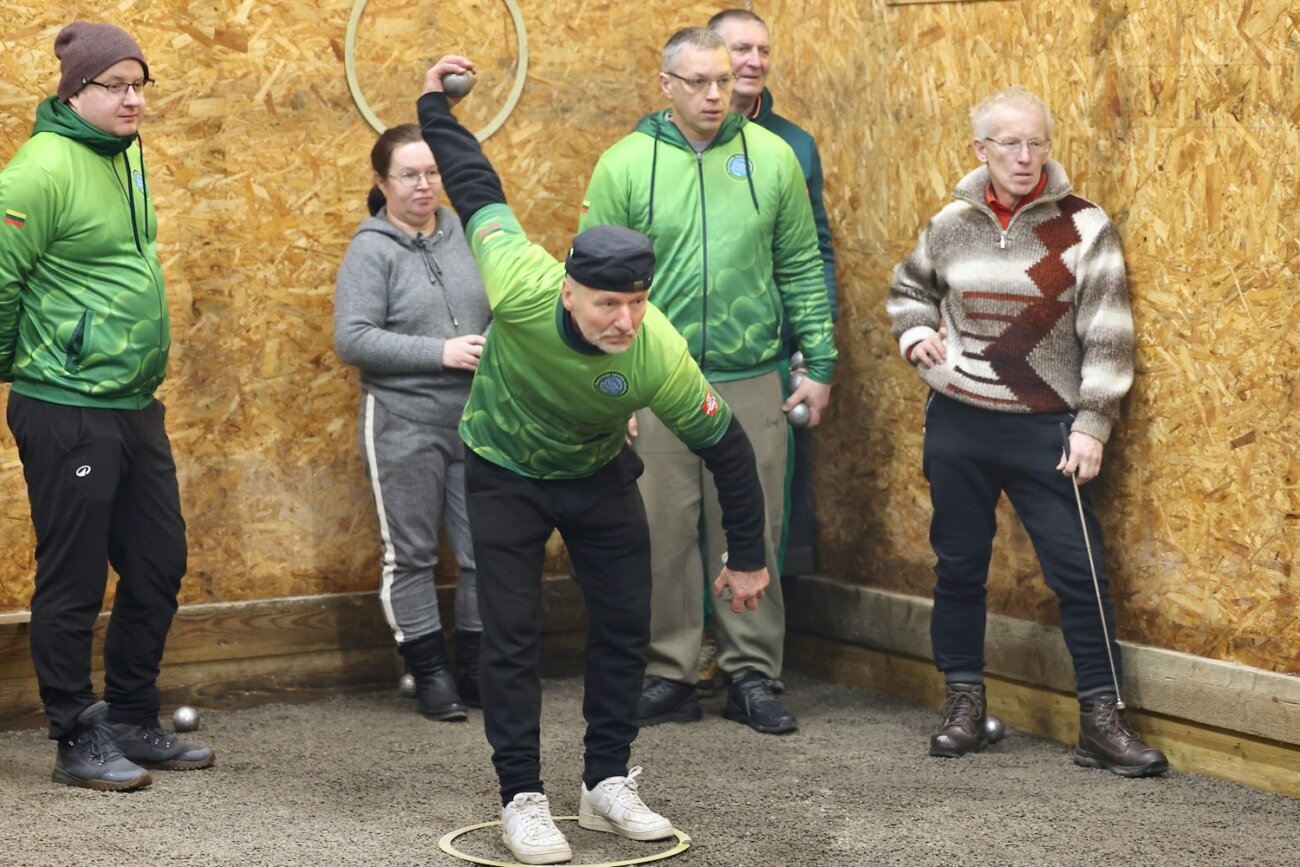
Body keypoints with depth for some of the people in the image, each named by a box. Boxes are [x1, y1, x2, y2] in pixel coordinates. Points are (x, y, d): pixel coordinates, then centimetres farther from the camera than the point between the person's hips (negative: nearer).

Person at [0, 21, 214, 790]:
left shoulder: (127, 154, 10)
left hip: (136, 406, 8)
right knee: (74, 583, 2)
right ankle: (78, 741, 14)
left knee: (159, 567, 14)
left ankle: (133, 721, 28)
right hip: (68, 412, -8)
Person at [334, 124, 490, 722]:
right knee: (410, 554, 5)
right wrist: (441, 352, -17)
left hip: (476, 423, 4)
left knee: (484, 550, 7)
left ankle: (476, 670, 20)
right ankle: (429, 672, 16)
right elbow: (351, 339, -14)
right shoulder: (371, 249, -6)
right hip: (404, 427, -4)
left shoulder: (464, 235, 7)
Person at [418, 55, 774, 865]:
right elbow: (479, 191, -17)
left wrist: (749, 559, -8)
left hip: (598, 477, 2)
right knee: (514, 637, -4)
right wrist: (437, 109, -8)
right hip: (505, 474, -2)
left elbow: (727, 448, -17)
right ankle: (523, 800, 6)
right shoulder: (521, 289, -37)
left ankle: (608, 784, 20)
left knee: (626, 625, 5)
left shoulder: (660, 356, -33)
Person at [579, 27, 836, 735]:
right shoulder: (624, 166, -1)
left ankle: (752, 676, 16)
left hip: (752, 381, 1)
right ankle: (669, 677, 16)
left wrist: (819, 365, 3)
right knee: (664, 535, 5)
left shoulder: (772, 157, 2)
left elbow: (803, 270, 7)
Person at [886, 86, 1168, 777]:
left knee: (1078, 569, -4)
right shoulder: (951, 226, 3)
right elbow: (908, 289, 23)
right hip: (957, 424, 3)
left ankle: (1101, 718, 3)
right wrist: (915, 334, 2)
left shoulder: (1084, 228, -6)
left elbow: (1107, 338, -6)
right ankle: (964, 700, 24)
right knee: (959, 564, 10)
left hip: (1045, 429, -3)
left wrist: (1091, 426, -11)